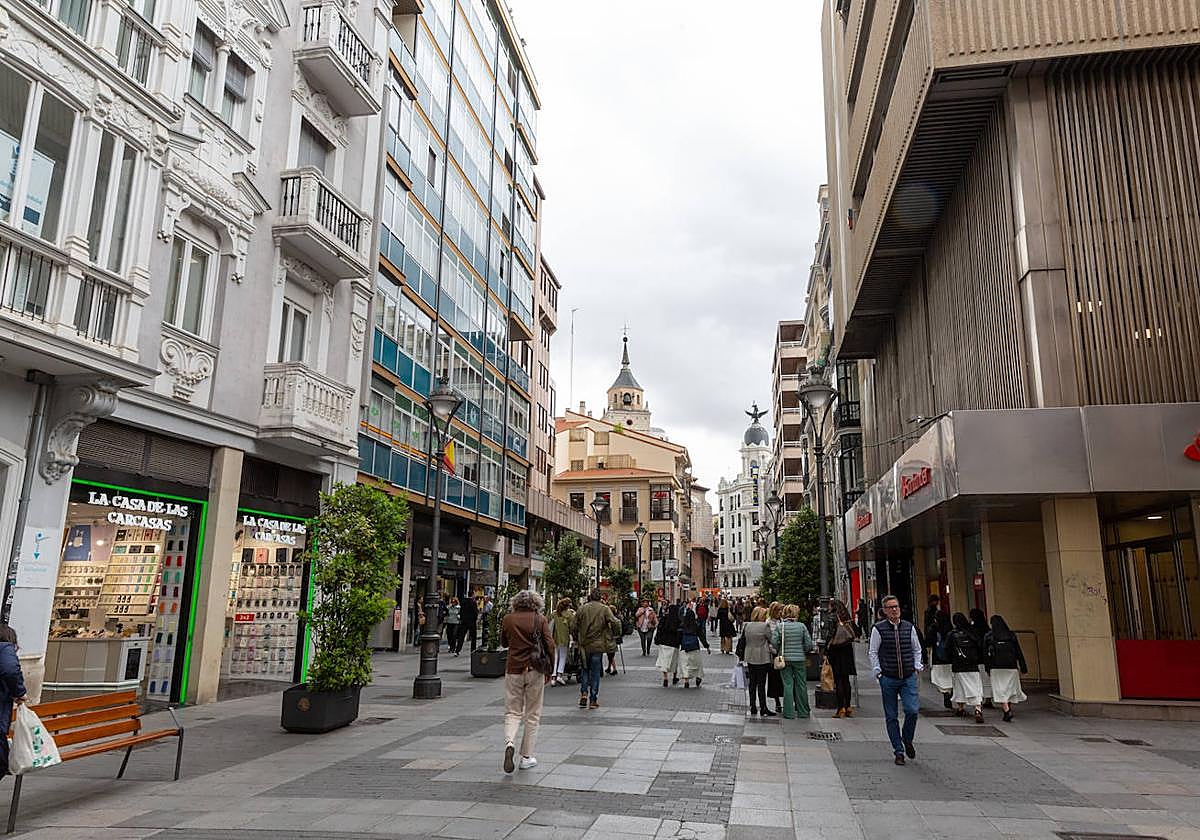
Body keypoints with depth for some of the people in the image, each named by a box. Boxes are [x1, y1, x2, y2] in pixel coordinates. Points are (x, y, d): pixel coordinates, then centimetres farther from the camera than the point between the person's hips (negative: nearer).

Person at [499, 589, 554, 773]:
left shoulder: (508, 619, 1)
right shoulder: (540, 619, -4)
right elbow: (550, 645, -6)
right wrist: (549, 670, 3)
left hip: (513, 670, 1)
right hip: (535, 670, -1)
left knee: (512, 712, 9)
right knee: (532, 715, 10)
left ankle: (509, 743, -17)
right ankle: (526, 757, 14)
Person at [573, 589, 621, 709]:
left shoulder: (582, 609, 0)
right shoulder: (604, 609, -7)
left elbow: (575, 626, 3)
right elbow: (615, 623, -13)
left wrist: (576, 640, 16)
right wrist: (616, 632, 7)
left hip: (584, 645, 2)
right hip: (598, 645, -2)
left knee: (585, 669, 18)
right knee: (595, 672, 6)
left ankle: (584, 693, 2)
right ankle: (593, 700, 8)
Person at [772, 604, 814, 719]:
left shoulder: (780, 626, -5)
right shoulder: (802, 626, -5)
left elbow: (774, 641, -8)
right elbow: (809, 643, -3)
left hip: (785, 659, 0)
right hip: (800, 659, 0)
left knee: (788, 685, 5)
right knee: (801, 685, 11)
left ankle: (789, 713, 7)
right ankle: (803, 712, 19)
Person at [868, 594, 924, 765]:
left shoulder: (909, 627, 5)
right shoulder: (878, 629, -4)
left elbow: (917, 649, 19)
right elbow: (872, 652, 3)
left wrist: (917, 666, 7)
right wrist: (878, 671, -4)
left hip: (909, 677, 1)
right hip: (888, 679, -1)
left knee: (912, 710, -12)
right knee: (891, 716, 4)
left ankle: (907, 740, 16)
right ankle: (899, 751, 17)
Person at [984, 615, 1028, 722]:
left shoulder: (988, 636, 0)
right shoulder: (1011, 635, 2)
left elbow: (985, 653, -1)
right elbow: (1019, 652, 1)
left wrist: (988, 668, 6)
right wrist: (1023, 668, 4)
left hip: (996, 668, -2)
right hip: (1011, 666, 2)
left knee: (1000, 690, -1)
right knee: (1010, 688, 15)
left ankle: (1007, 711, -16)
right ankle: (1009, 709, 22)